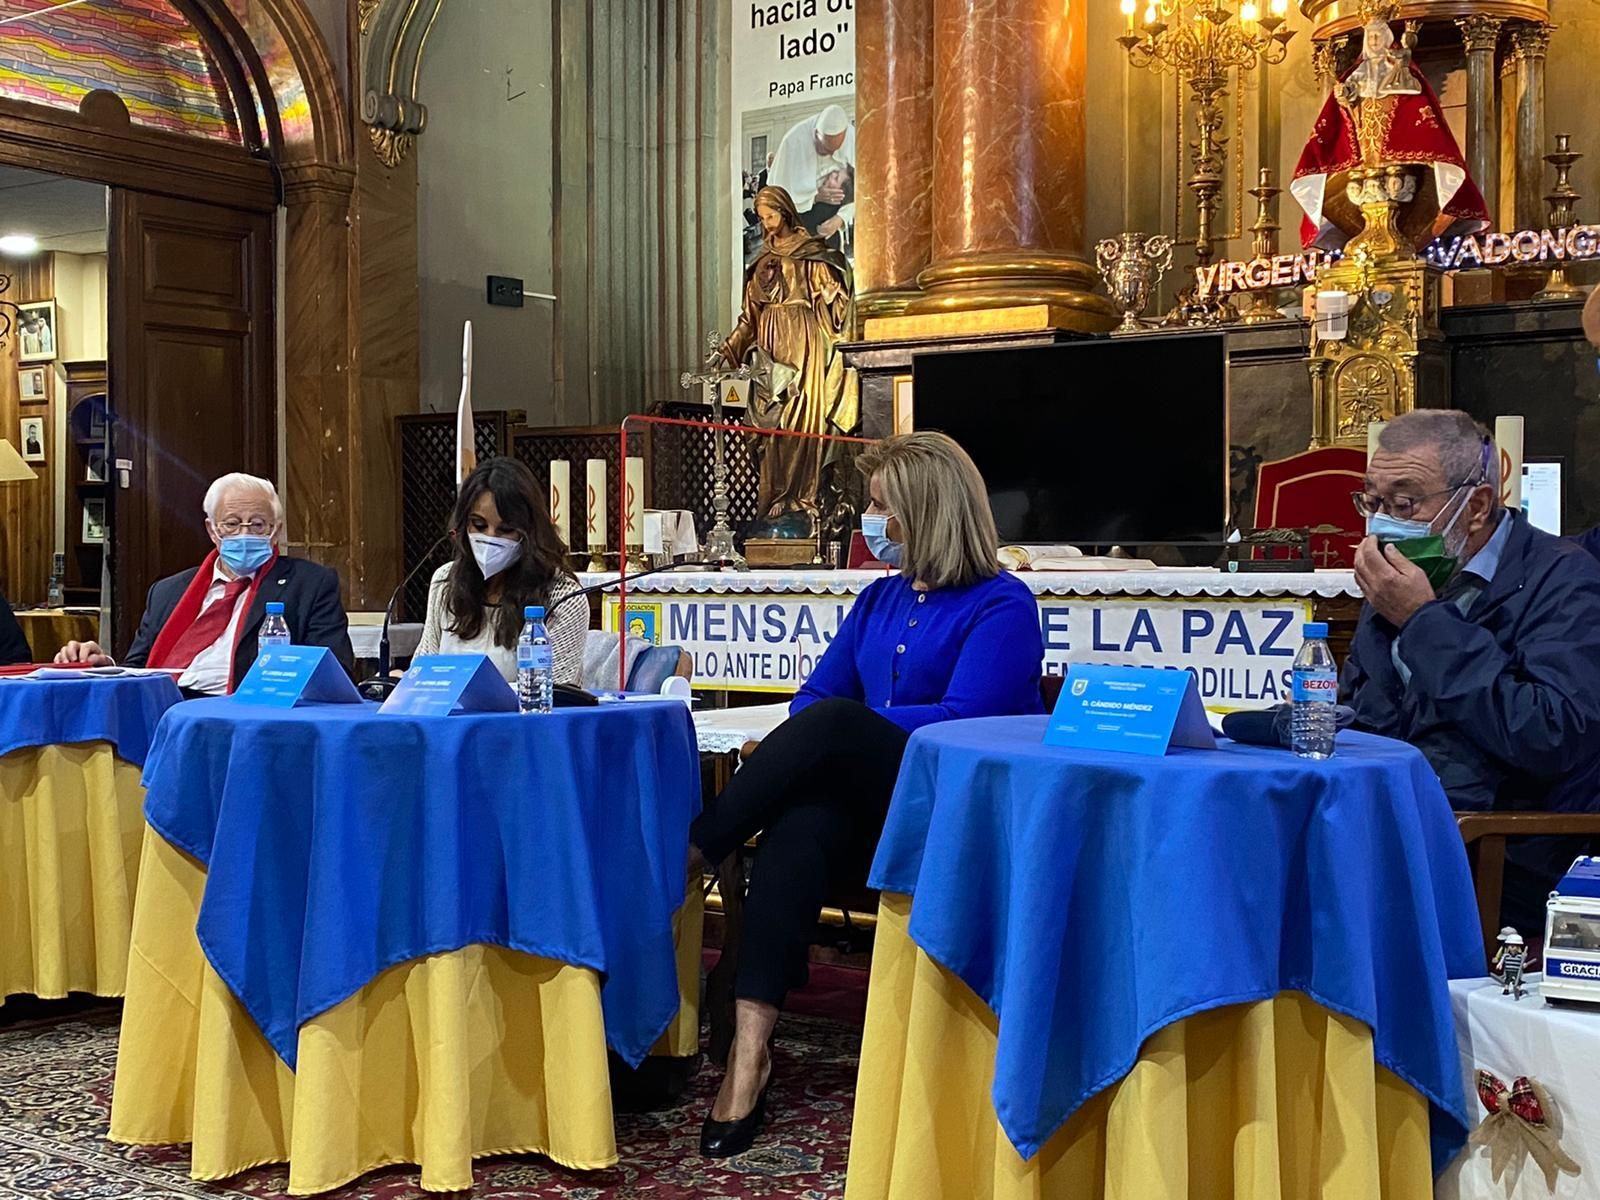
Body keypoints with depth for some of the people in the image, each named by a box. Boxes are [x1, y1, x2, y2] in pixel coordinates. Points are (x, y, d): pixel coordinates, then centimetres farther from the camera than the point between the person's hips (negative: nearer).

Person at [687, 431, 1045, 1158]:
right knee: (799, 828, -31)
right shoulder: (879, 599, 19)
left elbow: (966, 721, -15)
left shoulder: (1001, 606, -3)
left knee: (833, 725, -30)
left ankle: (682, 858, -24)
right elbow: (813, 696, 13)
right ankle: (749, 1053, -41)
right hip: (870, 810, 5)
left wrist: (848, 732, -12)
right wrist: (793, 757, -10)